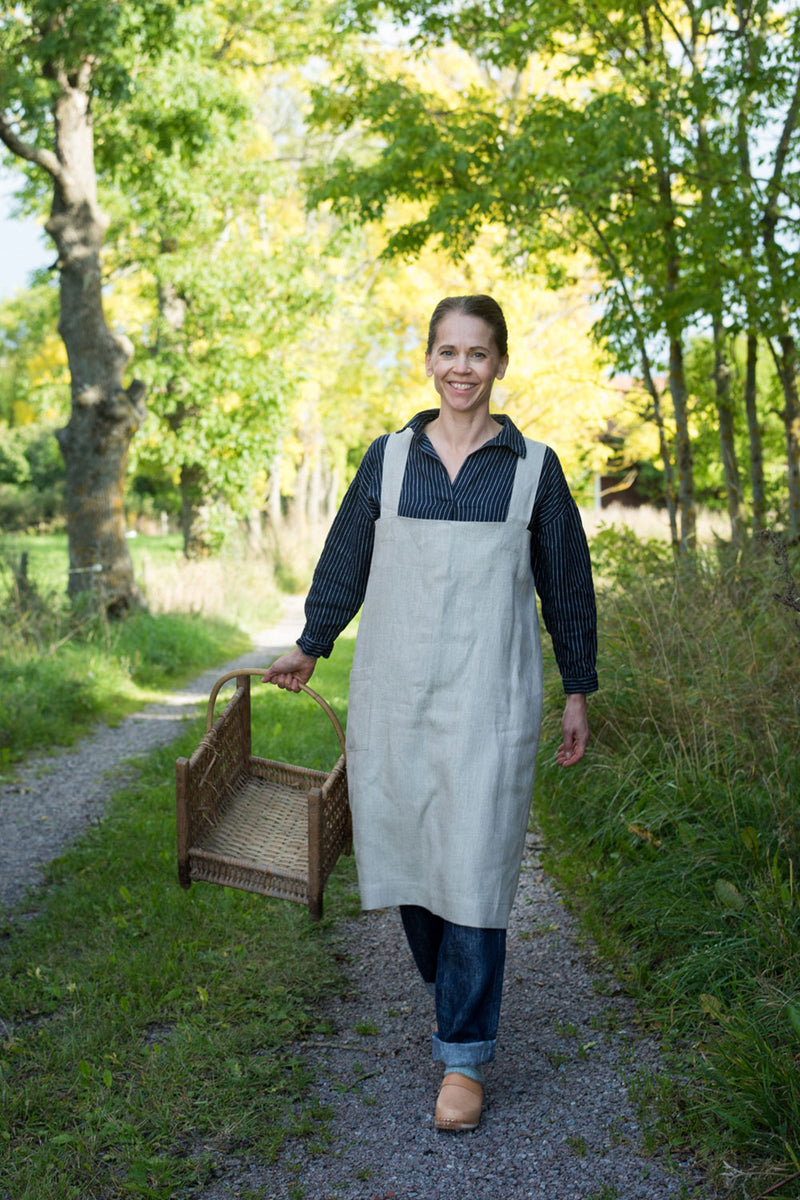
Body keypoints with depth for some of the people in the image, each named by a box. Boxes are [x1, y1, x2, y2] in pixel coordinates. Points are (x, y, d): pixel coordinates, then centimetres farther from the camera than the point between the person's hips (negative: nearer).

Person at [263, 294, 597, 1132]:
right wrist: (310, 646, 24)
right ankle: (452, 990, 33)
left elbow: (566, 583, 9)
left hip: (488, 695, -2)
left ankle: (464, 1055, 7)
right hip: (394, 688, 3)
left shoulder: (532, 466, 4)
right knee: (404, 850, 7)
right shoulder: (388, 458, 7)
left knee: (473, 866, -4)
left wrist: (577, 693, 10)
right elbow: (346, 560, 17)